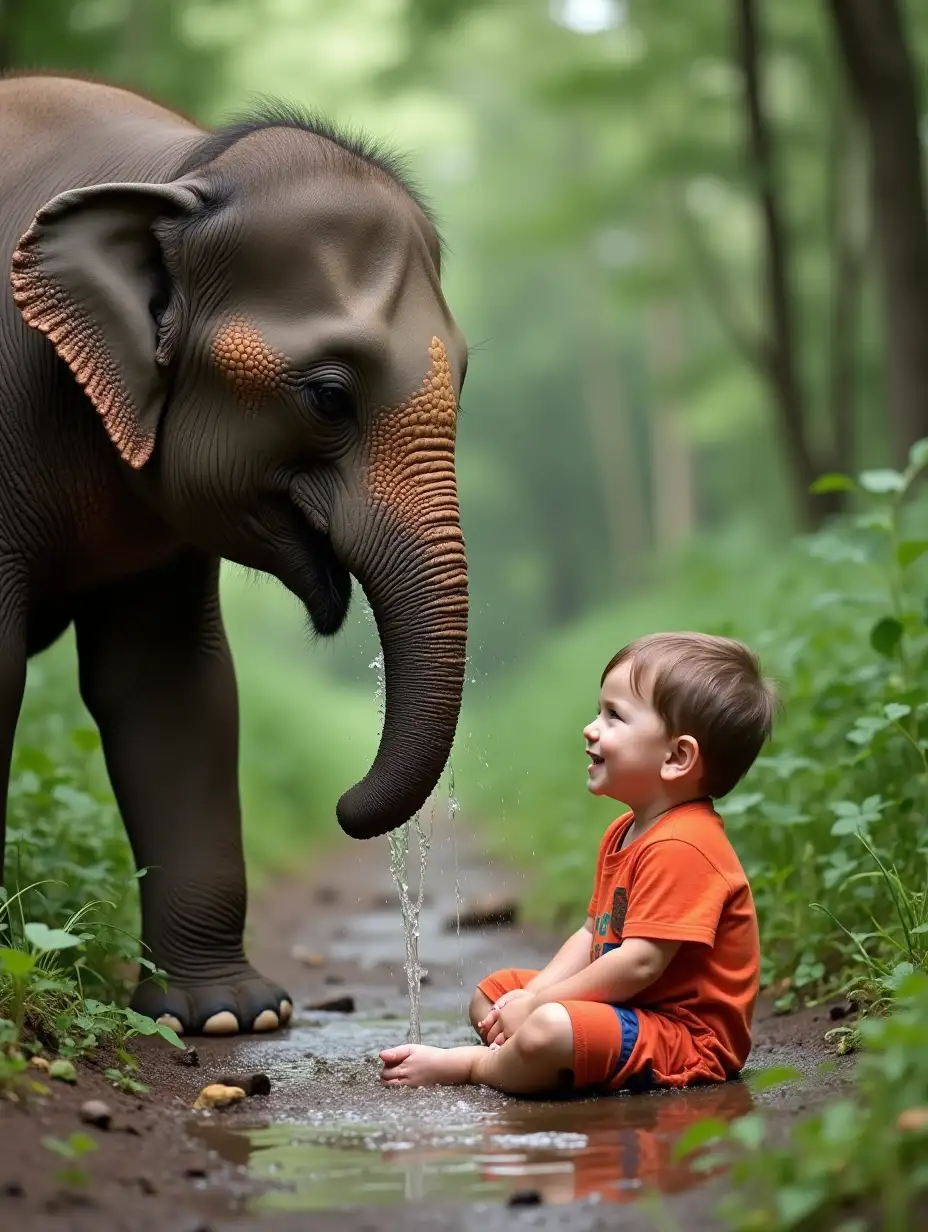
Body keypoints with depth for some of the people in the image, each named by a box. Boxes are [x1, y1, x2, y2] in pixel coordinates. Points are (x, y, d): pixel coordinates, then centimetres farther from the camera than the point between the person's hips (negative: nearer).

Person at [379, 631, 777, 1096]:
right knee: (491, 993, 20)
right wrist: (532, 998, 0)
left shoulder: (680, 848, -22)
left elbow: (639, 963, -26)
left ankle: (467, 1065, -8)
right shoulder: (624, 833, 13)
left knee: (547, 1033, -35)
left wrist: (537, 1004, -18)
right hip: (633, 1007, 11)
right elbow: (593, 935, 15)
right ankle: (508, 1053, -8)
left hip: (685, 1036, -11)